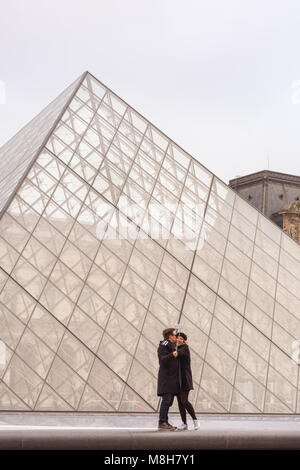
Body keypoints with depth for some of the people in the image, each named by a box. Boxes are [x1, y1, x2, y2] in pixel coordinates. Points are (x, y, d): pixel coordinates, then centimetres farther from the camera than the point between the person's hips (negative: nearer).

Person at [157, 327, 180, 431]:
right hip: (166, 377, -9)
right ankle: (162, 423, -11)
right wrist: (172, 355, -40)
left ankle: (165, 422, 14)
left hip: (173, 378, 9)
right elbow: (162, 359, -24)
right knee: (166, 399, -12)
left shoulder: (172, 346, 20)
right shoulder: (163, 346, -10)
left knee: (169, 401, 9)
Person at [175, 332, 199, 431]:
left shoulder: (185, 348, -9)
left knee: (184, 401, -11)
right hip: (177, 378, 7)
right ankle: (184, 423, 10)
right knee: (180, 401, 4)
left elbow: (177, 353, -27)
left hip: (185, 378, -7)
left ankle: (195, 420, 6)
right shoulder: (178, 349, 14)